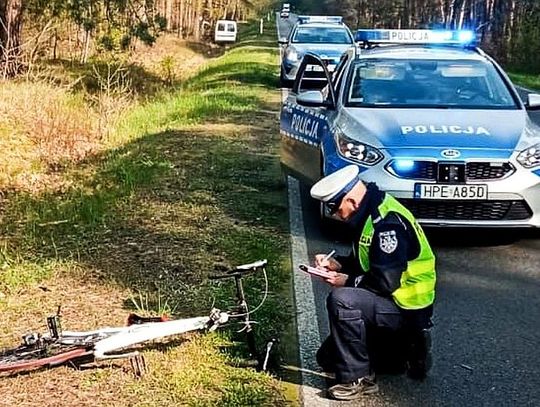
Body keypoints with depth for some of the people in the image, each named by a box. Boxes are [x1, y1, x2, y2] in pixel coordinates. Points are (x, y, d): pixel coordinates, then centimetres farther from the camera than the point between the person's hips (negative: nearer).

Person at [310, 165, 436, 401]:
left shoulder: (388, 222, -26)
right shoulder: (370, 214, 5)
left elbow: (386, 281, -29)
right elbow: (364, 263, 15)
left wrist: (347, 281, -17)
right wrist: (336, 264, -2)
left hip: (407, 307, -10)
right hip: (387, 301, 10)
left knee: (341, 300, -32)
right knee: (328, 358, 13)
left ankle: (358, 379, -19)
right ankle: (404, 348, 17)